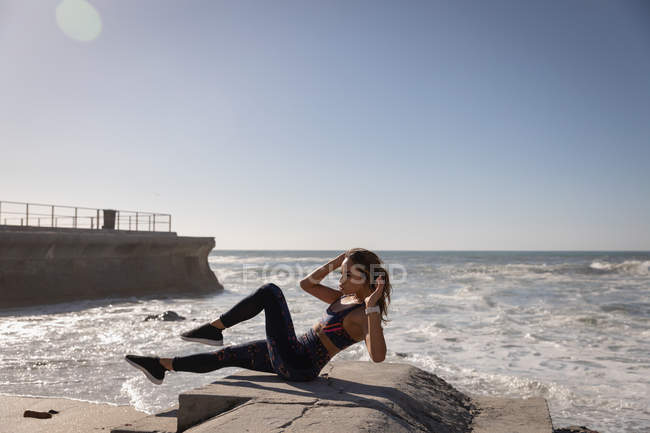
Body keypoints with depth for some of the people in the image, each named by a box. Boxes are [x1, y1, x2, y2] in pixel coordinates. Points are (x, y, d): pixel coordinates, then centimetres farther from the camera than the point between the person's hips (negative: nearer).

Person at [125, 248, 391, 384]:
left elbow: (378, 356, -35)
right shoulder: (344, 298, 8)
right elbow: (307, 284, 14)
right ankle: (161, 366, 30)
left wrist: (372, 307, -38)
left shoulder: (365, 315, -18)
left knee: (270, 292, -11)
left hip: (298, 366, -9)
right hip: (292, 356, 9)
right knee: (229, 355, 16)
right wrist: (337, 261, 7)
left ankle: (214, 329, 2)